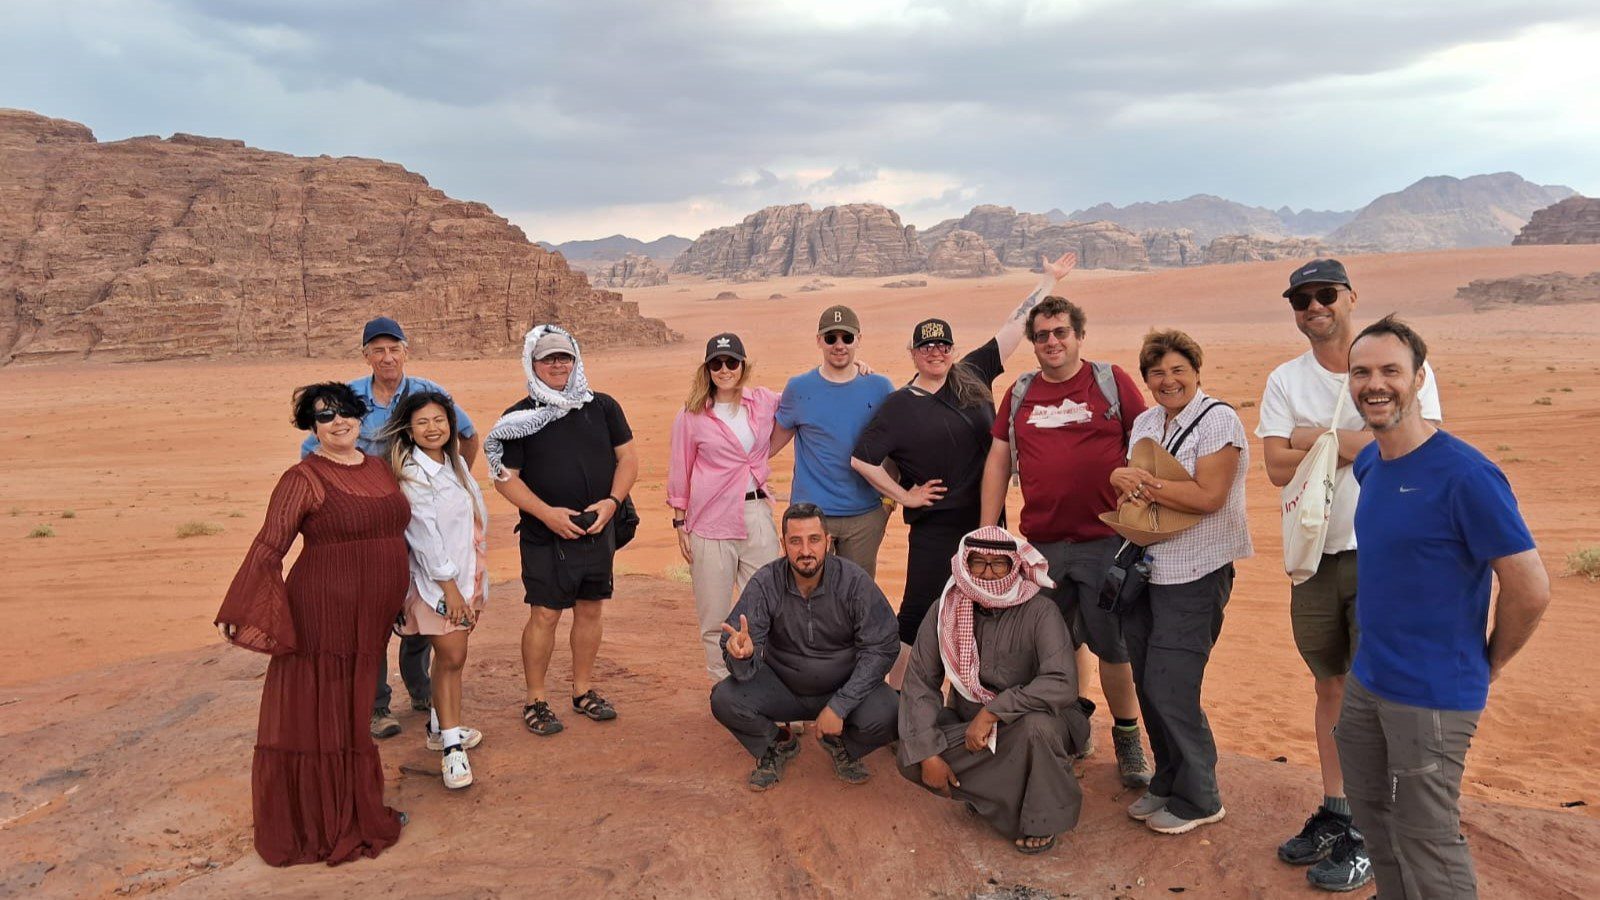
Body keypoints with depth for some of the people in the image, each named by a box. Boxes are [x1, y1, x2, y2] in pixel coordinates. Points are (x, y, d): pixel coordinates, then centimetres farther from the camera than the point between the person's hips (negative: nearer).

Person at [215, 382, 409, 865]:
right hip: (322, 615, -6)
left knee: (355, 712, 17)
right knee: (315, 718, 4)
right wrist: (239, 614, -20)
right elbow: (268, 548, -14)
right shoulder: (304, 478, -9)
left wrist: (400, 604, 20)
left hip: (372, 619, 6)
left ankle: (356, 812, 32)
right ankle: (314, 825, 19)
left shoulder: (379, 468, 10)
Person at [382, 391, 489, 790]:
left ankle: (441, 727, 27)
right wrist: (449, 586, -17)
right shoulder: (411, 475, -13)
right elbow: (425, 535, -16)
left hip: (467, 571, 7)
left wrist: (474, 582, 14)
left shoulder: (455, 462, 10)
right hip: (436, 577, -7)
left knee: (450, 655, 13)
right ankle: (451, 748, 1)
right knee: (451, 656, -6)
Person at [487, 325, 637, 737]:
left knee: (590, 609, 11)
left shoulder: (602, 406, 6)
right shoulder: (519, 418, -2)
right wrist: (546, 513, -16)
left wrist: (612, 501, -8)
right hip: (545, 536, -3)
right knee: (545, 614, -2)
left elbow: (627, 457, 7)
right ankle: (536, 700, 12)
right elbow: (505, 477, -4)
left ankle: (583, 689, 26)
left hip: (598, 530, 3)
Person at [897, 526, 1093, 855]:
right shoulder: (945, 610, -10)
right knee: (911, 759, -19)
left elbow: (1062, 684, -32)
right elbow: (920, 681, -8)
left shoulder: (1040, 612, -21)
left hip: (1027, 722, -3)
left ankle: (1042, 819, -9)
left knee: (1038, 725, -37)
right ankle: (1010, 802, -2)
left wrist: (992, 712, -31)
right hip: (966, 722, 4)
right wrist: (927, 752, -17)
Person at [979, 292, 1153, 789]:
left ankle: (1127, 740, 21)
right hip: (1040, 543, 3)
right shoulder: (1019, 393, 10)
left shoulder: (1113, 382, 1)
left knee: (1114, 645, 3)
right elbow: (998, 461, 12)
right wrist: (987, 531, 8)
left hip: (1106, 541, -3)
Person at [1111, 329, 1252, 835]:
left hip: (1194, 574, -7)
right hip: (1145, 567, 7)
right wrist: (1127, 483, -8)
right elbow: (1128, 482, 15)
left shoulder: (1218, 420, -10)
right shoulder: (1145, 423, 12)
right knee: (1147, 683, 10)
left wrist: (1142, 482, -15)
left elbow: (1208, 496, -19)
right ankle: (1167, 784, 27)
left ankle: (1198, 800, 12)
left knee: (1169, 689, -6)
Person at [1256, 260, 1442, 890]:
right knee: (1330, 684, 14)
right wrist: (1361, 443, -13)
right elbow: (1278, 467, -6)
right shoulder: (1285, 381, 5)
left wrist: (1323, 439, -12)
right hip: (1315, 553, 4)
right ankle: (1335, 812, 27)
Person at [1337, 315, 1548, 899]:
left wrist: (1485, 666, -3)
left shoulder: (1465, 474, -20)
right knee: (1373, 820, 20)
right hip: (1366, 680, 7)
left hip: (1432, 697, -7)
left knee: (1426, 843, 5)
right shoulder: (1368, 463, 4)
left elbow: (1531, 589, -17)